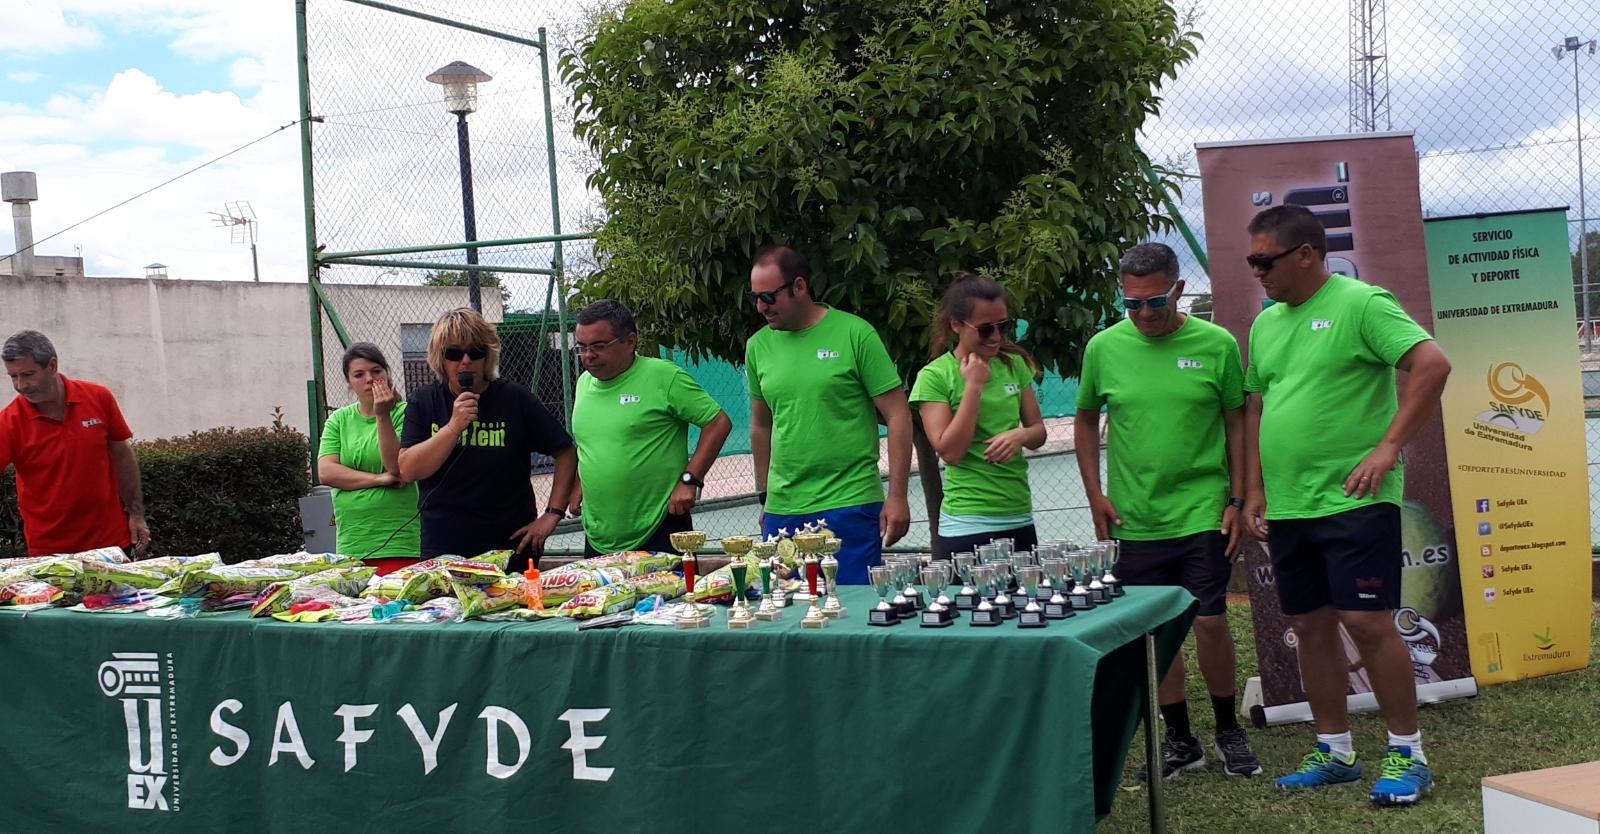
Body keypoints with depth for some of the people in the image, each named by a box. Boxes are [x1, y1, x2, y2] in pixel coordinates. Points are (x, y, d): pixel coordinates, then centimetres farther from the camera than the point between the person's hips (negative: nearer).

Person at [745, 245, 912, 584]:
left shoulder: (854, 334, -6)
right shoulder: (758, 346, 8)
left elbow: (897, 416, -5)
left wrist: (897, 496, -8)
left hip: (850, 507, -4)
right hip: (782, 510, 4)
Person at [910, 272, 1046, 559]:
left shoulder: (1014, 364, 7)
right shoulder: (934, 377, -8)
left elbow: (1038, 430, 13)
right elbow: (950, 452, -15)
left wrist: (1021, 434, -10)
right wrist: (974, 386, -15)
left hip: (1020, 520, 5)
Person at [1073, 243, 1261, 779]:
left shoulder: (1216, 345, -3)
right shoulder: (1104, 348, 1)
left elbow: (1237, 423, 4)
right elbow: (1086, 420, 12)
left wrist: (1238, 501, 0)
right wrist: (1095, 494, 4)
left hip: (1202, 512, -2)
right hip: (1133, 519, 2)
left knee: (1210, 622, -3)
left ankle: (1229, 734, 18)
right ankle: (1180, 740, 22)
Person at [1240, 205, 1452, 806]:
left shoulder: (1360, 304, -8)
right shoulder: (1266, 323, 14)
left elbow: (1433, 365, -17)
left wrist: (1388, 447, -20)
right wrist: (1256, 490, 16)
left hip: (1353, 502, -7)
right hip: (1288, 507, 7)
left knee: (1367, 622, -8)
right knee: (1310, 626, 11)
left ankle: (1408, 754, 7)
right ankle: (1334, 754, 22)